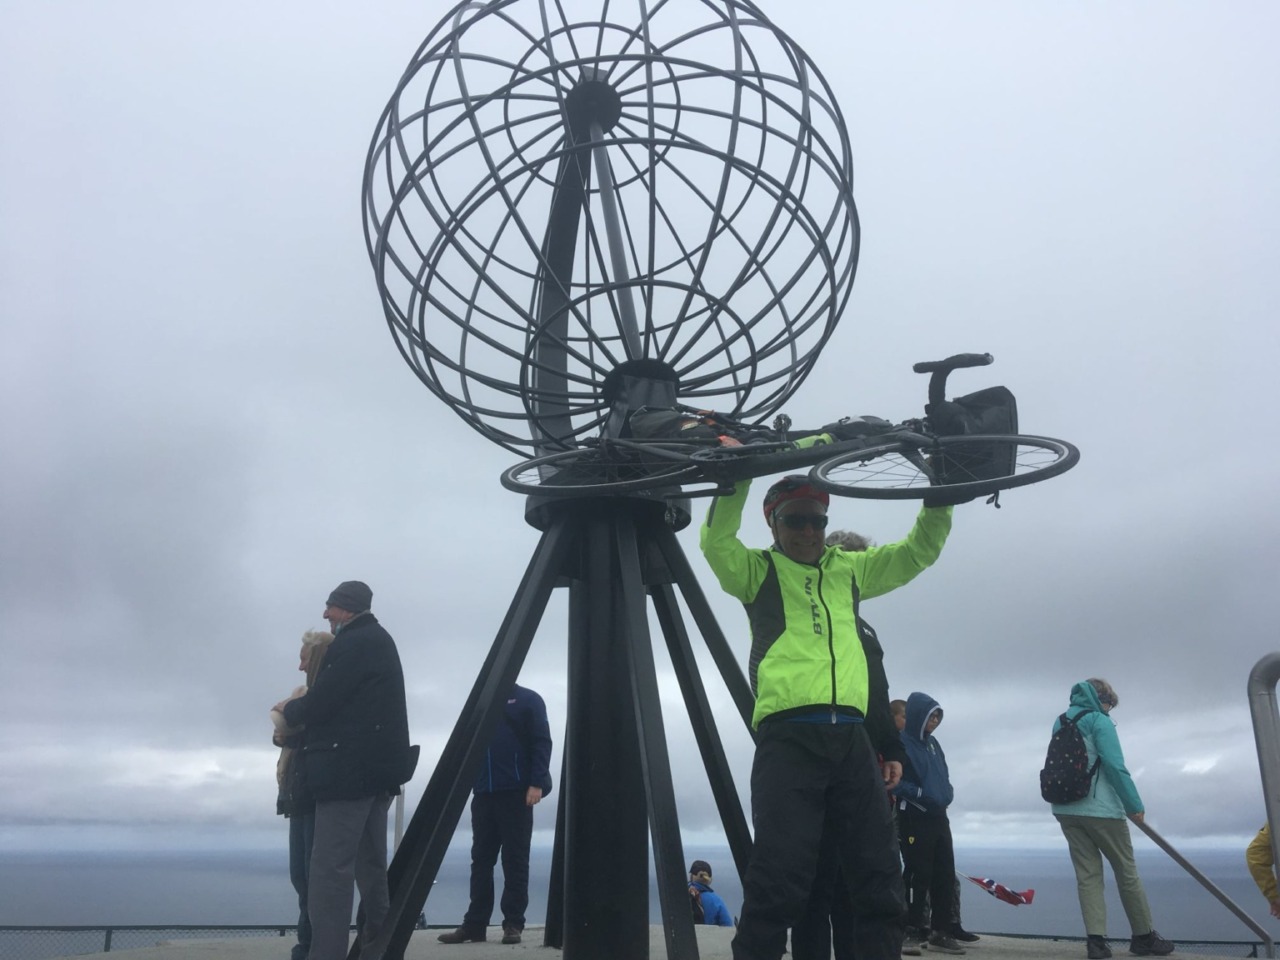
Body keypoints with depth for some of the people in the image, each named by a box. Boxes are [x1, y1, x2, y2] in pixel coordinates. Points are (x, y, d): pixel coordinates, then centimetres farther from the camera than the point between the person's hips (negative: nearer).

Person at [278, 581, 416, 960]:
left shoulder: (352, 644, -13)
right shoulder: (378, 641, 18)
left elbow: (318, 706, -15)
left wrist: (288, 709, 4)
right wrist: (302, 705, 14)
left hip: (350, 770, -10)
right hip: (376, 767, 10)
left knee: (330, 870, -9)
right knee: (370, 867, 14)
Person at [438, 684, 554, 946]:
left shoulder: (528, 700, 3)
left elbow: (541, 742, -4)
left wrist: (537, 782, -14)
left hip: (516, 792, -5)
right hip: (483, 793, 5)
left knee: (515, 860, -1)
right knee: (481, 859, 5)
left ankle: (513, 924, 3)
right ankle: (474, 924, 9)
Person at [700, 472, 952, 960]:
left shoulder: (850, 569, 22)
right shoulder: (757, 571, 10)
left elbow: (919, 550, 22)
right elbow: (717, 541, -9)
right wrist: (738, 476, -22)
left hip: (852, 737, 5)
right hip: (788, 735, -4)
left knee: (879, 875, 6)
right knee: (781, 878, -11)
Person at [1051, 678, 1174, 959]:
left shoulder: (1059, 722, 15)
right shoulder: (1098, 721, -6)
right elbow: (1115, 766, -14)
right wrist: (1134, 805, -9)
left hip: (1066, 809, 6)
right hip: (1099, 808, -6)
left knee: (1087, 875, 4)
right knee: (1127, 872, 7)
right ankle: (1144, 936, 15)